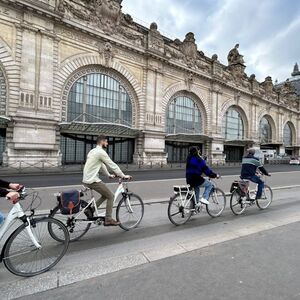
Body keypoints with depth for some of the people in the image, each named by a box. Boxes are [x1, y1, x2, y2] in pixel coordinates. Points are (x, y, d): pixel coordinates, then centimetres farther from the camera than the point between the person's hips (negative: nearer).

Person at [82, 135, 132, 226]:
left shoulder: (93, 151, 17)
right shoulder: (101, 152, -14)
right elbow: (112, 165, -12)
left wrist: (109, 175, 29)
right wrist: (123, 175, -4)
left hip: (87, 179, 10)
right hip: (93, 180, -10)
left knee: (106, 195, 19)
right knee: (110, 196, 1)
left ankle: (90, 210, 18)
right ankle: (108, 220, 9)